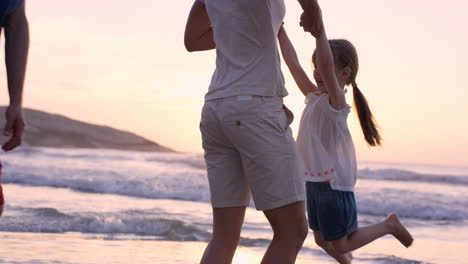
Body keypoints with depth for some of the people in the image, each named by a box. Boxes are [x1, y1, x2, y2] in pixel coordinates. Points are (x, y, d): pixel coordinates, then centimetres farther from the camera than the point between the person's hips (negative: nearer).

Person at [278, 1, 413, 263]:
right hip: (314, 181, 8)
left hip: (335, 184, -8)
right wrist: (280, 30, 2)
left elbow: (327, 68, -36)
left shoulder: (336, 100, -17)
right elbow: (294, 64, 7)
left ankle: (389, 225, 19)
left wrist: (320, 31, -50)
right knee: (322, 239, 19)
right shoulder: (314, 97, 6)